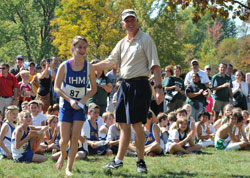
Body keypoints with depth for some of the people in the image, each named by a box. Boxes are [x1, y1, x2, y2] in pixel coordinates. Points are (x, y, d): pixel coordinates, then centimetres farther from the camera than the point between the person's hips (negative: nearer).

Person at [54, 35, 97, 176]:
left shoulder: (89, 67, -5)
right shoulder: (64, 66, -9)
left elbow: (94, 89, 3)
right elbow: (56, 87, -6)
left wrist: (84, 99, -13)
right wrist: (70, 100, -16)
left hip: (80, 105, 1)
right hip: (66, 104, -1)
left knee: (75, 137, -5)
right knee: (65, 139, -1)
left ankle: (69, 168, 4)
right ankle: (63, 155, 33)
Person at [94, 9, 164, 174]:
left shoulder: (145, 40, -4)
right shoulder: (122, 43, 16)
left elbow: (155, 65, -9)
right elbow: (109, 62, 21)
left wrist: (159, 88, -16)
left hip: (139, 86, -7)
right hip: (125, 85, 7)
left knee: (136, 124, -7)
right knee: (124, 124, 9)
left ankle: (141, 162, 2)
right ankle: (118, 160, 12)